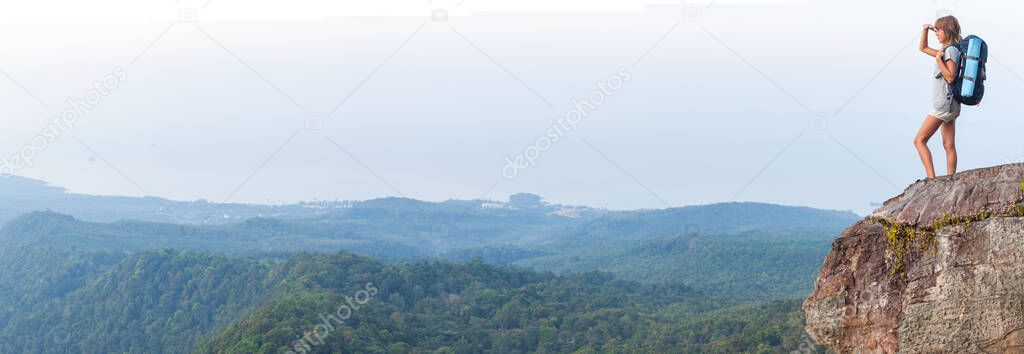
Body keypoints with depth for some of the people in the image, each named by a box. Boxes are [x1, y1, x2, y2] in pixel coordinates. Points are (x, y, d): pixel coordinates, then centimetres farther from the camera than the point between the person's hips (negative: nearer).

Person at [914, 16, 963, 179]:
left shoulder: (951, 50, -12)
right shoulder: (947, 50, 17)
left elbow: (950, 77, -21)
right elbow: (923, 48, 29)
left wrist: (939, 59, -18)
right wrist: (925, 30, 15)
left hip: (944, 104, -10)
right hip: (950, 105, 10)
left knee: (919, 140, -9)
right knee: (949, 146, 6)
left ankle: (931, 179, -17)